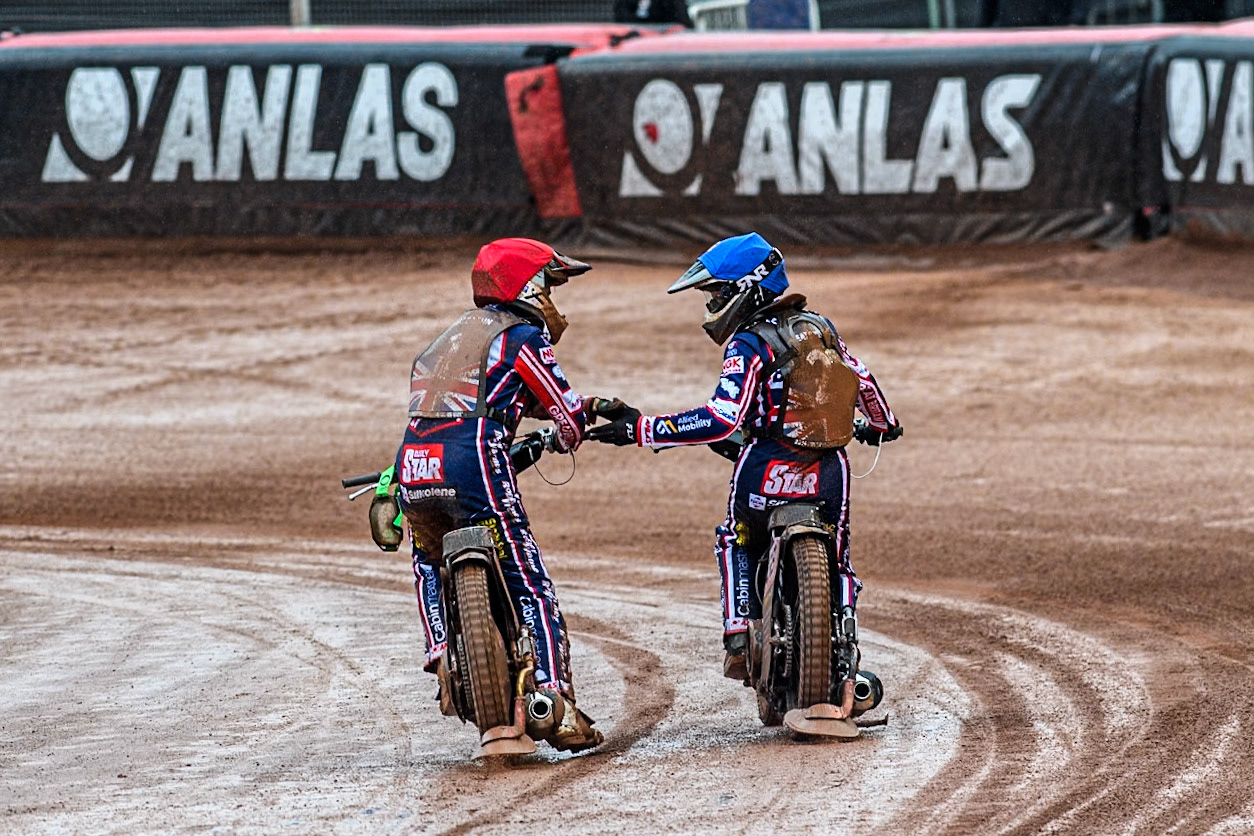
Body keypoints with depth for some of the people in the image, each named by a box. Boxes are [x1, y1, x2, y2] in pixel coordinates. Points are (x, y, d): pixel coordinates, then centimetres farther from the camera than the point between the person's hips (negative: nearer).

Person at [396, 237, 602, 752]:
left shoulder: (455, 332, 26)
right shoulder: (523, 336, 4)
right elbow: (568, 415, 2)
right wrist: (565, 438, 27)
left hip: (413, 475, 6)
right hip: (474, 474, -6)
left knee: (430, 565, 33)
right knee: (532, 590, 1)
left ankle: (444, 656, 15)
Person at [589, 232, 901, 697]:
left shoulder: (750, 345, -11)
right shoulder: (821, 329, 9)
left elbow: (724, 419, -22)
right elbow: (863, 381, 21)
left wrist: (642, 430, -22)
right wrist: (881, 424, 43)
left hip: (767, 471, -4)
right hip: (829, 475, 4)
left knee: (737, 544, 23)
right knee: (836, 564, 19)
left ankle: (739, 640, 8)